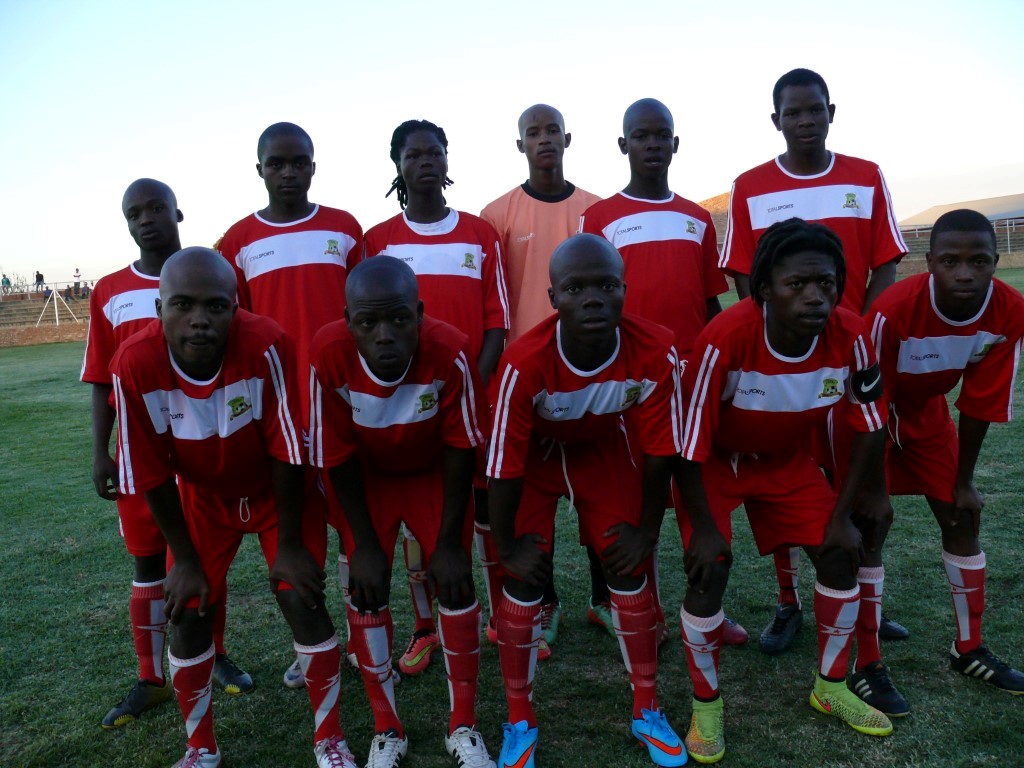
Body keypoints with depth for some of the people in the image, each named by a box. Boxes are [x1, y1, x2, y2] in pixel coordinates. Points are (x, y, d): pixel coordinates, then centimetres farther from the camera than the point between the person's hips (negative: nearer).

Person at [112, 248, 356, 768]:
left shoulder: (266, 345, -34)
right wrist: (184, 559, -7)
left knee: (303, 602, -8)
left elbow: (286, 452, -24)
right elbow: (151, 475, -15)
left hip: (278, 492, -2)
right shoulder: (135, 365, -27)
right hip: (202, 497, 2)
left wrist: (288, 543, -15)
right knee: (190, 616, 2)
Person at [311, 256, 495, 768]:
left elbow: (459, 450, -19)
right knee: (365, 592, -2)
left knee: (455, 583, -5)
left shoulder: (448, 352, -33)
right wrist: (364, 543, -12)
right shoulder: (329, 356, -31)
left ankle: (463, 726, 16)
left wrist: (449, 541, -14)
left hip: (433, 475, 0)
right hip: (368, 479, 1)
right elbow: (338, 458, -18)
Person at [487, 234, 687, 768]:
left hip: (603, 450, 2)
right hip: (535, 457, -2)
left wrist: (647, 529, -7)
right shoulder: (525, 363, -39)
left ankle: (647, 712, 24)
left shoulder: (655, 353, -32)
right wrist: (507, 547, -14)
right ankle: (520, 724, 18)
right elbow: (504, 466, -26)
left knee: (630, 574, 2)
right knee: (525, 581, -4)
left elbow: (659, 450, -17)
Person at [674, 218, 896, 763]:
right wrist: (705, 527, -19)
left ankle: (831, 688, 26)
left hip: (788, 458, 4)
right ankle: (705, 706, 10)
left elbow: (868, 426, -8)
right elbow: (689, 445, -26)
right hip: (715, 462, -4)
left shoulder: (849, 336, -23)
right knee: (709, 571, -15)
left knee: (840, 554, 1)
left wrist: (843, 514, -6)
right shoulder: (725, 340, -37)